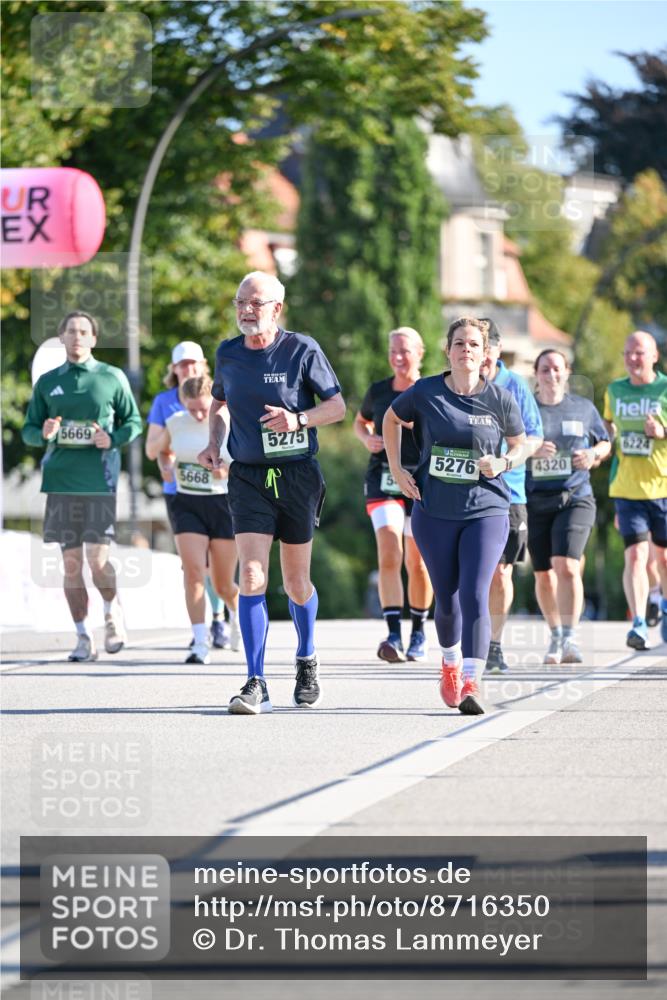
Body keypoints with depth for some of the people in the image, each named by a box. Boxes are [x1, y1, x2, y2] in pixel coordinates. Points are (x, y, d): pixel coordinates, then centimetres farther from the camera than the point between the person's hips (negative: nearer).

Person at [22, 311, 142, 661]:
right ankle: (83, 638, 10)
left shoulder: (112, 378, 5)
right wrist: (43, 434, -9)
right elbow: (29, 430, 14)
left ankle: (113, 612, 18)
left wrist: (113, 439, -11)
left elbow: (134, 422, 9)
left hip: (100, 483, -3)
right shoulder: (47, 382, 11)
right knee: (71, 563, 2)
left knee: (97, 560, -10)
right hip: (61, 482, 3)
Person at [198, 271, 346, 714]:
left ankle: (307, 662, 36)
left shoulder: (302, 349, -6)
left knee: (296, 582, 9)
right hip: (248, 476, 2)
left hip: (299, 475, -2)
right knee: (252, 576, -14)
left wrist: (299, 420, -20)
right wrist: (214, 443, 5)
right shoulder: (228, 354, 5)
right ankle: (256, 685, -14)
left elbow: (337, 406, -2)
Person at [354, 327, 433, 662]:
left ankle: (418, 632, 26)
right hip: (383, 480, 1)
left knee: (417, 562, 7)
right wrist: (367, 438, 3)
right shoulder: (378, 392, 6)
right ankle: (394, 636, -23)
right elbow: (360, 421, 25)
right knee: (389, 556, -17)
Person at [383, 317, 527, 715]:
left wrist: (503, 462, -9)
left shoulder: (500, 399, -3)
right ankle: (451, 663, 40)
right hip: (434, 513, 2)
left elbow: (521, 444, 12)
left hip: (486, 511, -1)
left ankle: (471, 685, -21)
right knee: (447, 599, 11)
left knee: (475, 596, -16)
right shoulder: (426, 393, -3)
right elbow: (392, 419, 16)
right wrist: (396, 468, 8)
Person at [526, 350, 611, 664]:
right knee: (543, 575, 9)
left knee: (566, 567, -19)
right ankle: (555, 636, 29)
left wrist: (593, 454, -4)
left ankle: (570, 639, -20)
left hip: (575, 499, -1)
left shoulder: (583, 408, 7)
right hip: (534, 502, 1)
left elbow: (605, 444, 18)